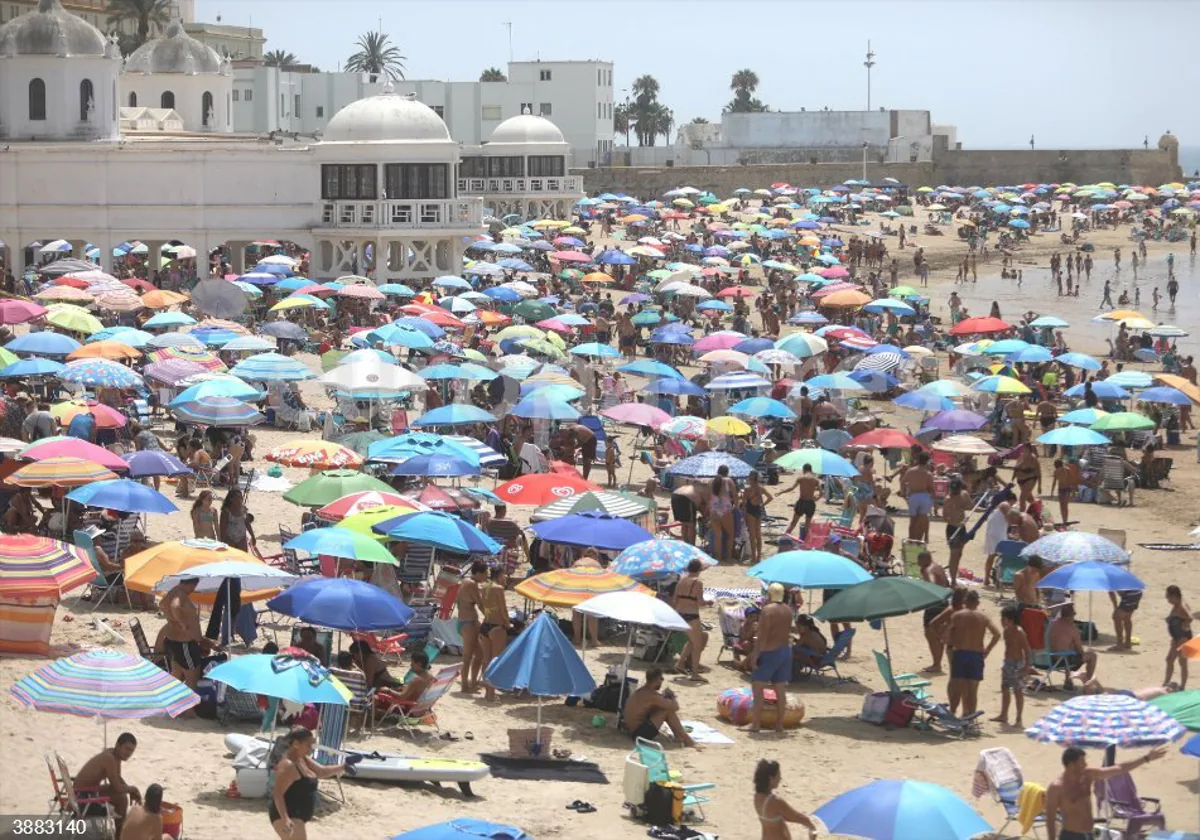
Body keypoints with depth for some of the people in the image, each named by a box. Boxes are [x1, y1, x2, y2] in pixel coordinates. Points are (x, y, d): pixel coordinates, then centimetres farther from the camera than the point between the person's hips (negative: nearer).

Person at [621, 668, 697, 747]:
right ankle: (687, 740, -7)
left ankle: (678, 735, 12)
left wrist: (665, 695, 4)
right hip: (639, 734, -10)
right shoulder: (651, 696, -22)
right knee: (668, 710, -14)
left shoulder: (642, 690, 6)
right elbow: (675, 707, -18)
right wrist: (672, 696, 3)